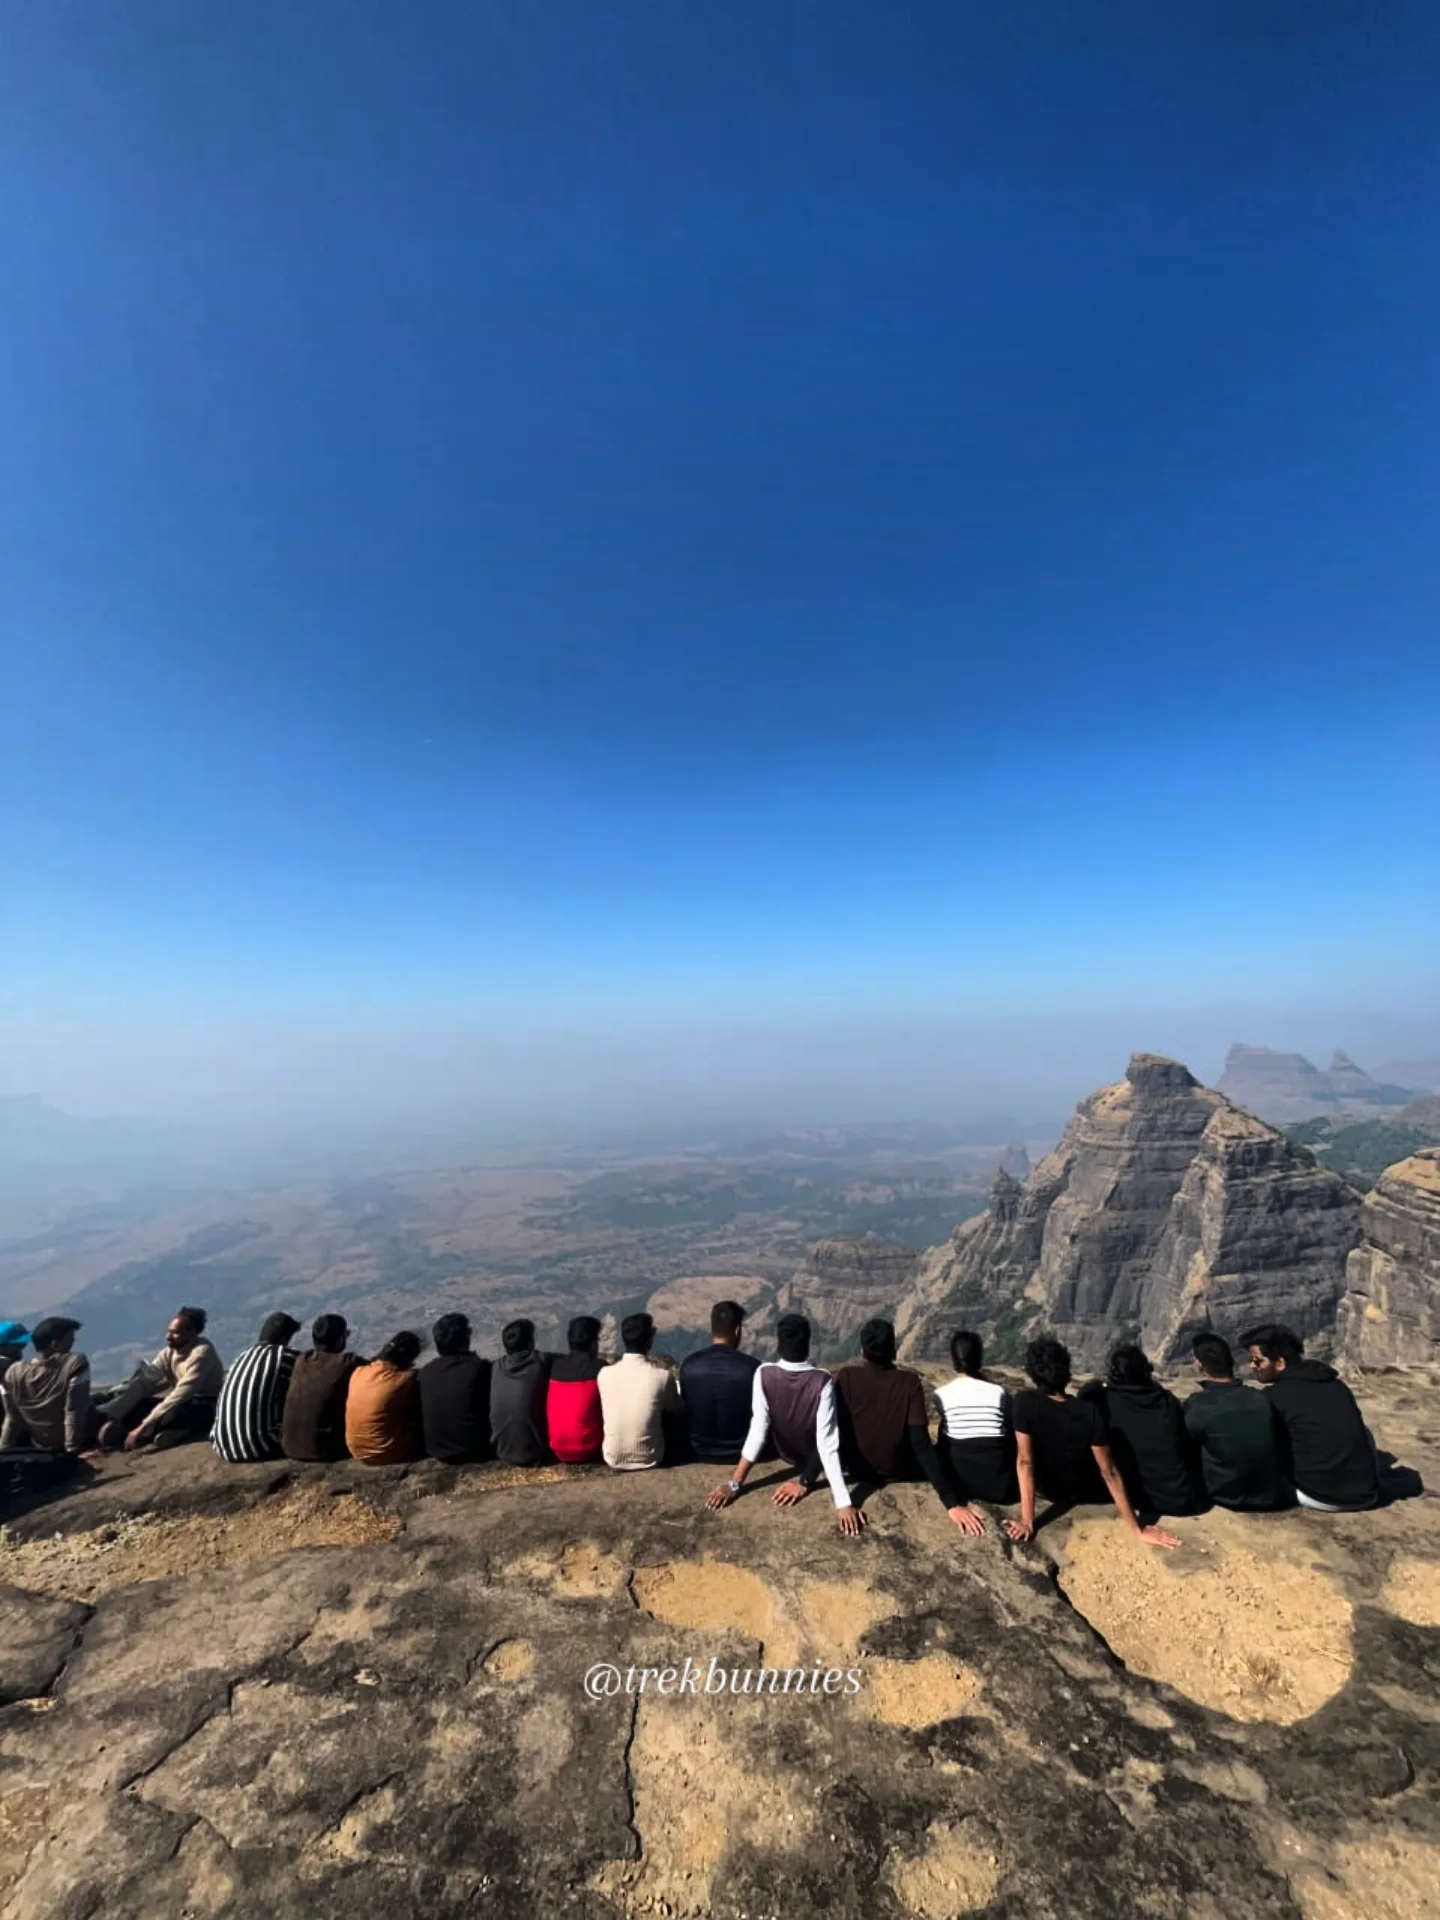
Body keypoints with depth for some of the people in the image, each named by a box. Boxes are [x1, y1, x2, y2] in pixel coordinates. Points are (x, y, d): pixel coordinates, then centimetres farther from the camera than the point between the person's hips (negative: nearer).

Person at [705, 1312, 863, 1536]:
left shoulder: (764, 1374, -29)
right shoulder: (822, 1382, -34)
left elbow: (758, 1432, -28)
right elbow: (828, 1444, -35)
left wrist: (734, 1485, -22)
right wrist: (843, 1503, -31)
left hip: (785, 1453, 3)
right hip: (814, 1456, -2)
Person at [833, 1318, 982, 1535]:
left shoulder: (846, 1376, -19)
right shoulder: (909, 1382, -20)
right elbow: (921, 1443, -26)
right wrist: (952, 1502, -25)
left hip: (859, 1470, 0)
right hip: (899, 1471, 0)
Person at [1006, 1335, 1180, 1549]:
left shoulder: (1024, 1403, -29)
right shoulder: (1090, 1411, -28)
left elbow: (1025, 1462, -29)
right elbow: (1109, 1473, -25)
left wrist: (1027, 1522, -25)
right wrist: (1138, 1530, -16)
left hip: (1052, 1494, 0)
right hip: (1090, 1494, 0)